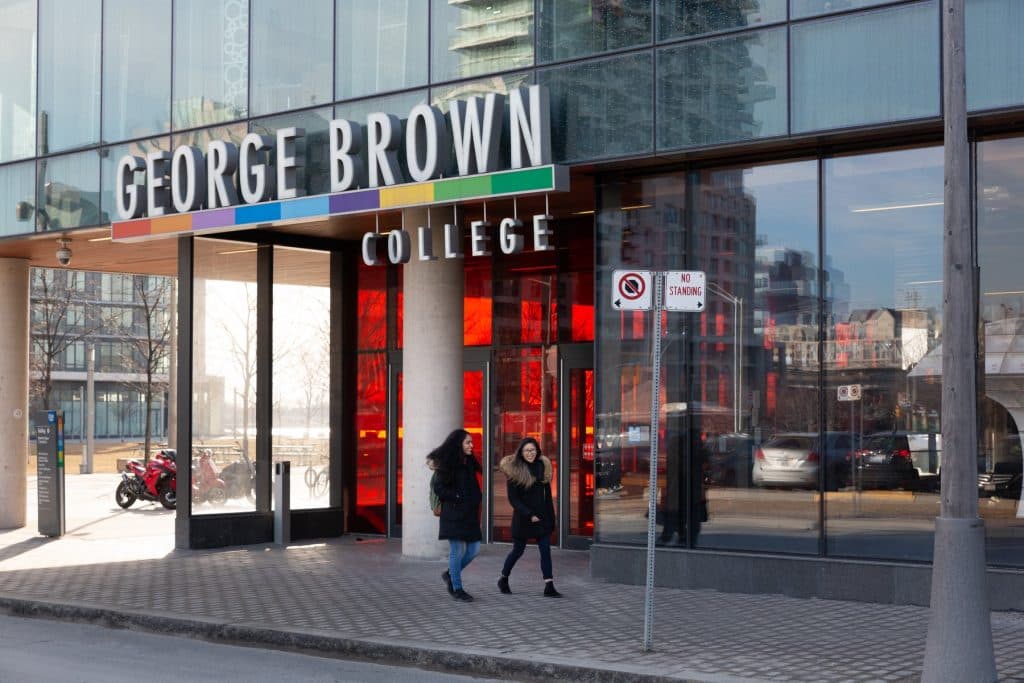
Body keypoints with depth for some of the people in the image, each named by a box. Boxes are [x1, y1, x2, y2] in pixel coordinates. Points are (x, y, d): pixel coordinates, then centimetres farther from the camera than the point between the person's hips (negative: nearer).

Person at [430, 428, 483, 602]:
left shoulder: (470, 463, 11)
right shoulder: (447, 465, -10)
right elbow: (438, 488, -13)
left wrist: (476, 499, 6)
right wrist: (459, 497, -14)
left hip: (470, 514, 7)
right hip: (454, 514, -7)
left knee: (474, 549, 5)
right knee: (457, 550, -2)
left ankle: (450, 574, 25)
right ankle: (457, 589, 8)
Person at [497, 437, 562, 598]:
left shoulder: (542, 466, 4)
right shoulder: (514, 470, -9)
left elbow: (547, 495, 8)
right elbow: (513, 498, -10)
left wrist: (551, 517, 4)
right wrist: (529, 515, -18)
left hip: (541, 516, 4)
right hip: (522, 517, -4)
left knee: (545, 550, -3)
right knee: (518, 550, 8)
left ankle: (549, 587, -3)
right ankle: (503, 579, 29)